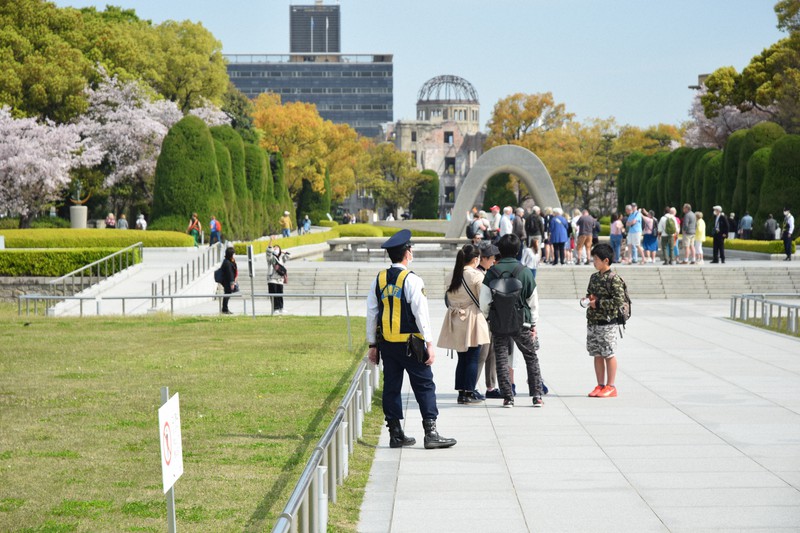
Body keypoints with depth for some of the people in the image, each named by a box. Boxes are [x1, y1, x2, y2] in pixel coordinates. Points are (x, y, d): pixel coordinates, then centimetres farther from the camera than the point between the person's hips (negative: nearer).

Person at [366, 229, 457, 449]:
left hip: (387, 344, 6)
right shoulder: (411, 280, -12)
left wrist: (373, 344, 14)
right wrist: (429, 343, -12)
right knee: (424, 386, 0)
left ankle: (395, 434, 12)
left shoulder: (379, 279, 6)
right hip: (410, 343, -6)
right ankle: (431, 433, -3)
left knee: (391, 387, 9)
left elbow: (371, 313, 8)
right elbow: (421, 313, -15)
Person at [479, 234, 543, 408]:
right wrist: (533, 324, 13)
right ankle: (537, 395, 9)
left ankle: (508, 397, 5)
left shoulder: (492, 272, -6)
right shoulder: (525, 272, -5)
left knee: (501, 359, 8)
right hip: (521, 322, 0)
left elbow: (484, 302, -6)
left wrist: (489, 317, 12)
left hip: (498, 322, 0)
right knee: (531, 357, 12)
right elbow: (533, 301, 2)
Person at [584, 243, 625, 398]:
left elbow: (619, 301, -18)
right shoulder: (594, 277, 12)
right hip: (592, 321, 8)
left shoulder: (613, 279, -12)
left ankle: (611, 386, 5)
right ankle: (600, 385, 18)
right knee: (597, 355, 11)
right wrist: (587, 300, 2)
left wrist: (598, 303, -17)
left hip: (607, 322, -8)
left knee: (609, 354, -1)